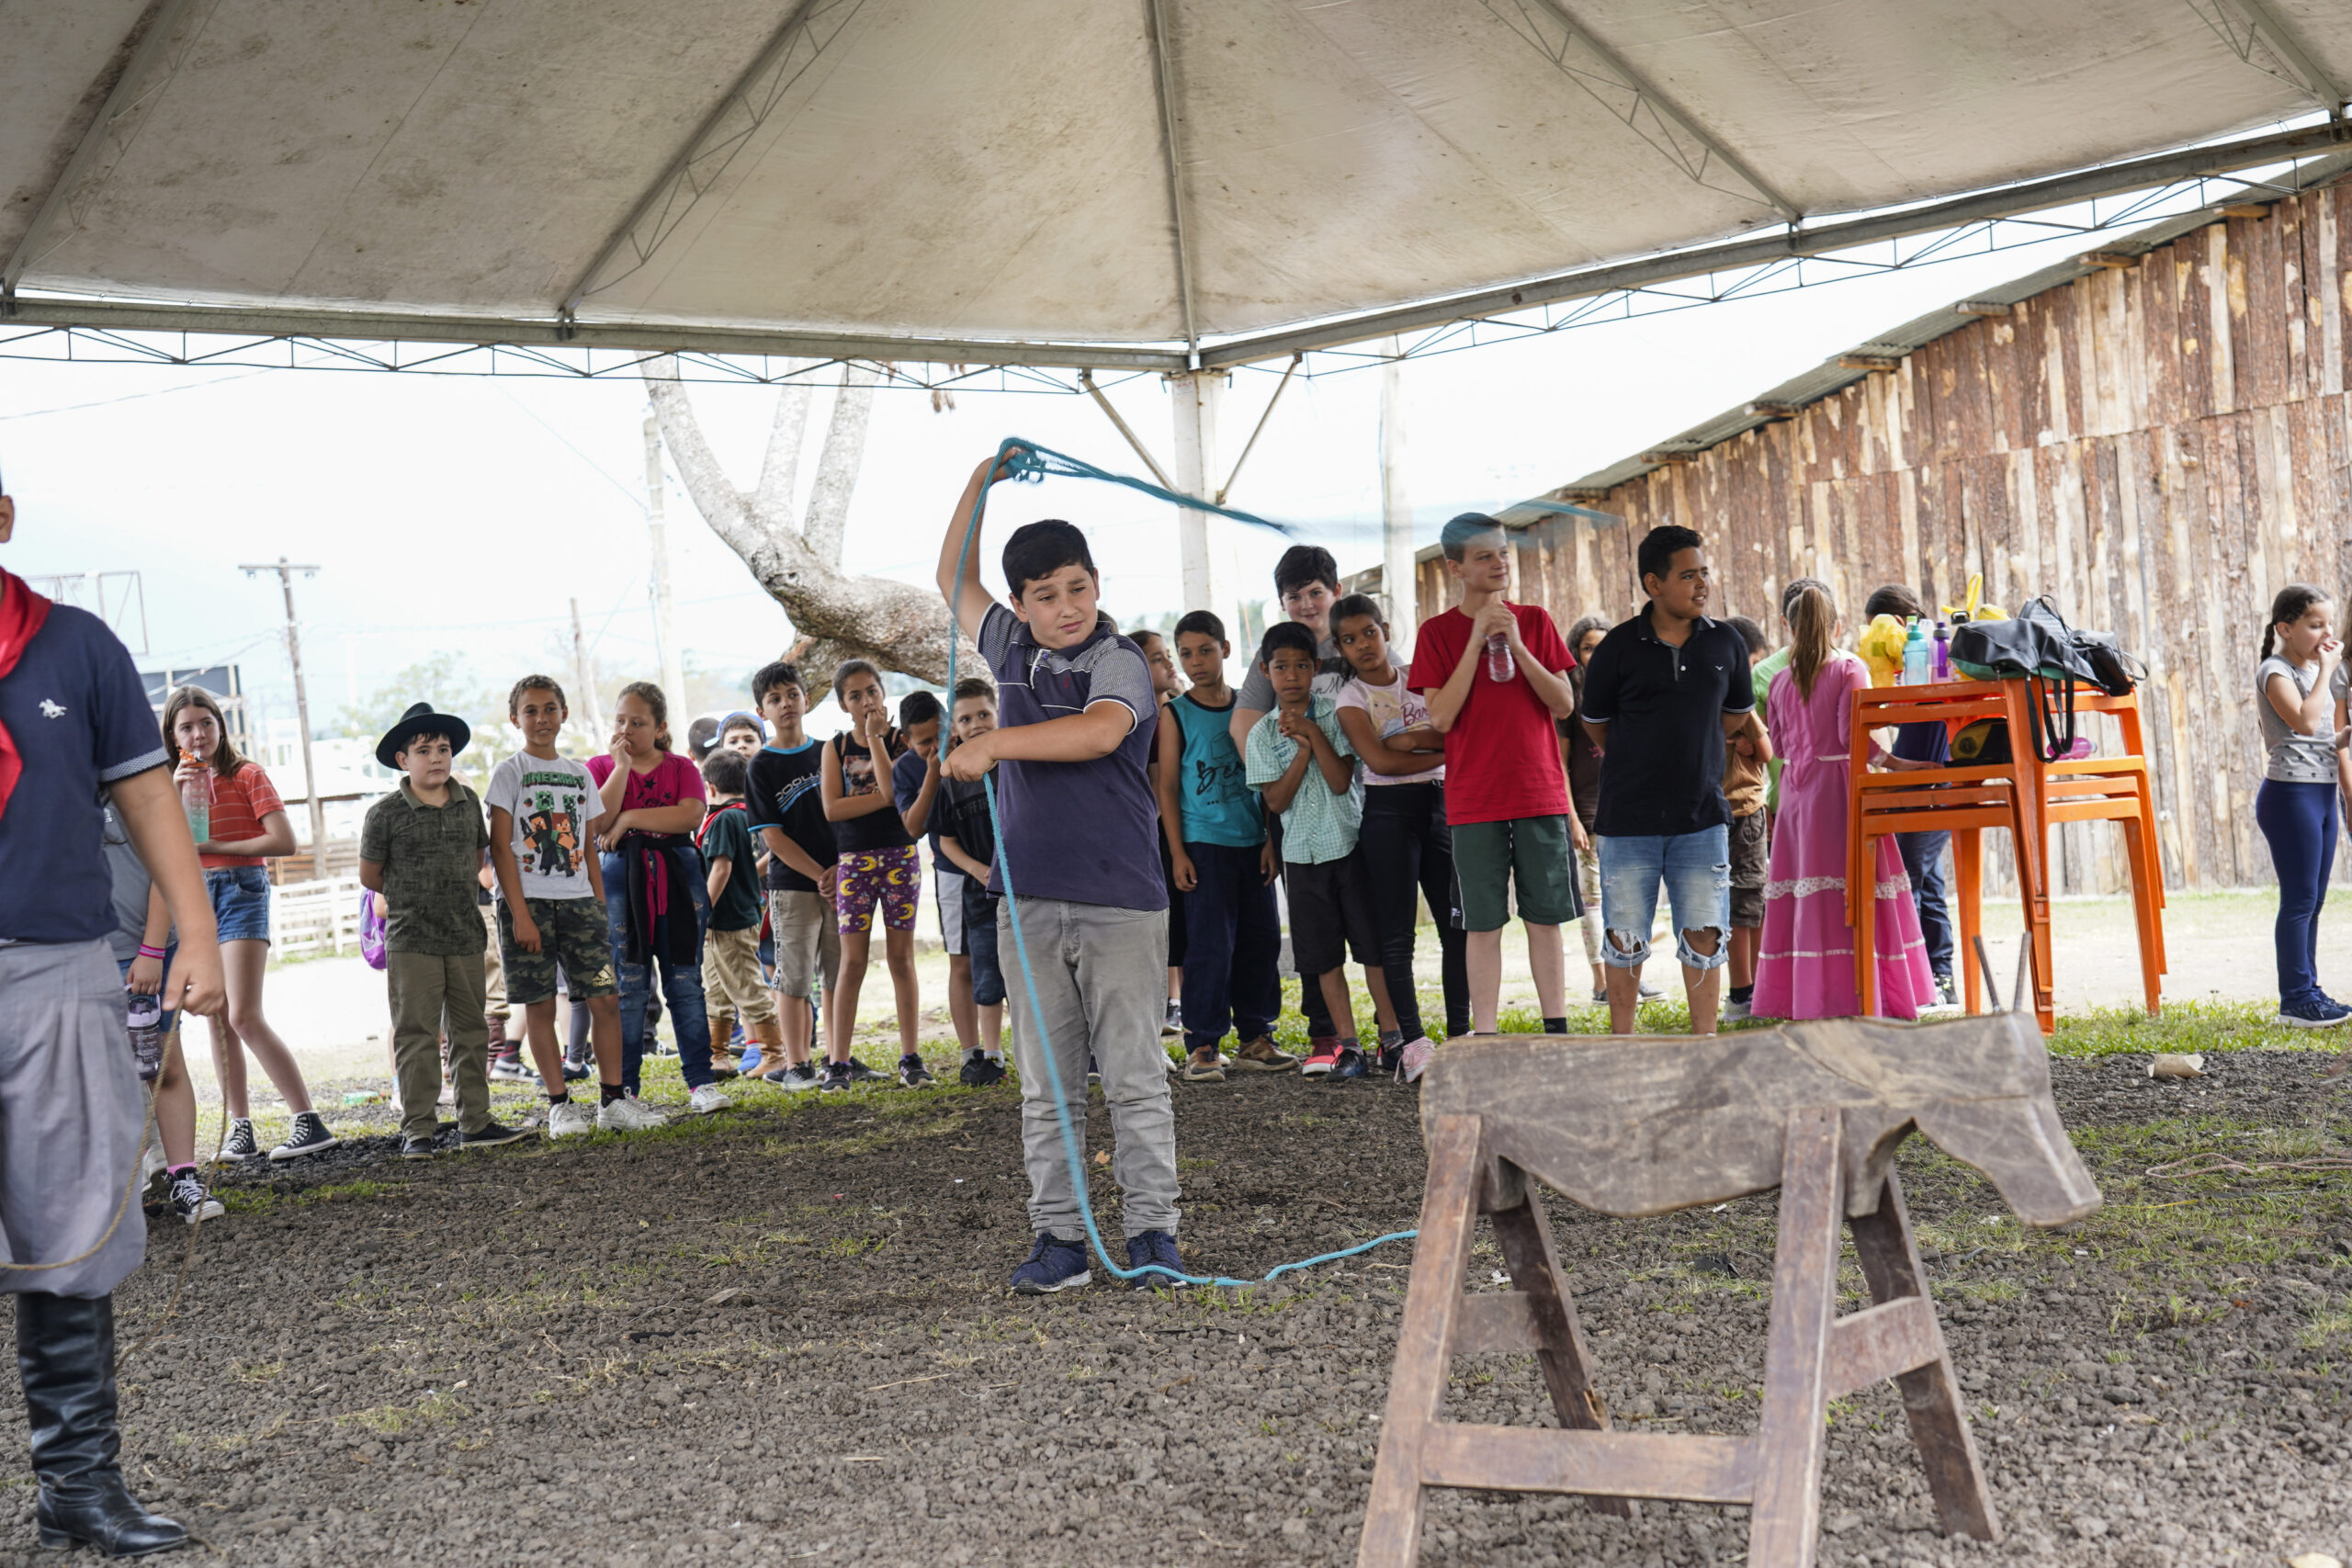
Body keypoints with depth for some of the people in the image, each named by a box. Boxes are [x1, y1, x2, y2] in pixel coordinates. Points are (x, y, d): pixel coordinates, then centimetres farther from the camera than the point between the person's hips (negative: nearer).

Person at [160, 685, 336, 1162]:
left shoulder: (246, 775, -2)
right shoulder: (178, 783, 14)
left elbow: (284, 841, -12)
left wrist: (216, 847, -13)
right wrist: (173, 793, -10)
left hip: (241, 892, -6)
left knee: (243, 1016, -15)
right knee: (217, 1019, 5)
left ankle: (310, 1122, -15)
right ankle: (240, 1130, 10)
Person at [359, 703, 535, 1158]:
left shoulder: (469, 800, 7)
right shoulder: (385, 813, -6)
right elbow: (370, 876, 2)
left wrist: (453, 895, 11)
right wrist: (412, 898, 7)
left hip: (465, 937, 4)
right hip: (410, 942, -4)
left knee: (472, 1032, 10)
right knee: (416, 1036, -1)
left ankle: (476, 1123, 19)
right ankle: (417, 1130, 5)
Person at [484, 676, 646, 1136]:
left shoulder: (580, 774, 15)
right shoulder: (509, 773, 1)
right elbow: (500, 846, -5)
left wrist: (600, 907, 9)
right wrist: (519, 913, -13)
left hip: (578, 900, 4)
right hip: (528, 900, -4)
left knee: (605, 997, -3)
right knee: (540, 1004, -1)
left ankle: (613, 1100, 4)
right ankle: (559, 1105, 7)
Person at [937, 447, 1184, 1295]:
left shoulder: (1119, 661, -5)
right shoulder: (1013, 650, 12)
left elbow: (1100, 731, -27)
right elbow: (955, 581, 28)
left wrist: (994, 743, -27)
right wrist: (980, 483, 20)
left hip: (1119, 901, -5)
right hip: (1028, 900, 5)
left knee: (1134, 1076, 0)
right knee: (1046, 1083, 6)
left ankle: (1152, 1230, 8)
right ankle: (1058, 1236, 12)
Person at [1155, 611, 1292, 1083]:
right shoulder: (1175, 714, 1)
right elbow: (1167, 785, -1)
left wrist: (1271, 839, 6)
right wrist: (1177, 853, -7)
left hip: (1253, 843, 4)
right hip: (1204, 844, -4)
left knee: (1261, 938, 6)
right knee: (1210, 943, -7)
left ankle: (1254, 1038, 16)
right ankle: (1202, 1046, 0)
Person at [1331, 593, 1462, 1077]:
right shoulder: (1350, 697, 0)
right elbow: (1379, 759, -13)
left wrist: (1410, 739, -13)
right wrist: (1441, 753, -10)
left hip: (1440, 803, 3)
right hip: (1388, 810, -3)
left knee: (1457, 924, 1)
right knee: (1397, 933, -4)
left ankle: (1460, 1033, 10)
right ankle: (1409, 1040, 0)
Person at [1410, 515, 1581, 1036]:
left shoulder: (1534, 621, 8)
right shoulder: (1437, 632, 2)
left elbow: (1564, 705, 1)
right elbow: (1441, 716, -9)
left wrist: (1515, 645, -10)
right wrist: (1477, 640, -12)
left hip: (1540, 794, 2)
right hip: (1474, 802, -2)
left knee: (1545, 918, 5)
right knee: (1483, 924, 0)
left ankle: (1556, 1032, 12)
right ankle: (1483, 1039, 4)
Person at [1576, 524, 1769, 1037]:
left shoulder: (1726, 644, 3)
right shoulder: (1619, 647, -4)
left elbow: (1735, 716, 19)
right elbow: (1596, 724, 9)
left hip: (1702, 816, 2)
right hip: (1627, 820, -1)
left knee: (1704, 936, 2)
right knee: (1624, 938, 6)